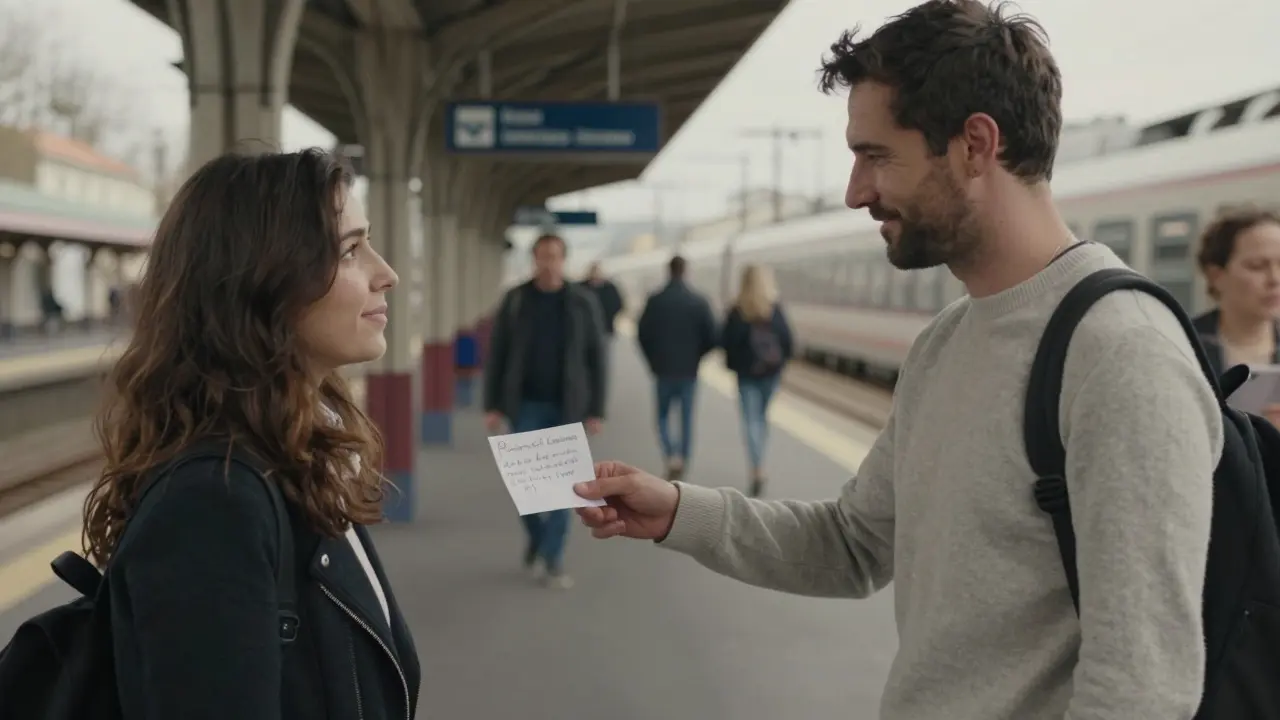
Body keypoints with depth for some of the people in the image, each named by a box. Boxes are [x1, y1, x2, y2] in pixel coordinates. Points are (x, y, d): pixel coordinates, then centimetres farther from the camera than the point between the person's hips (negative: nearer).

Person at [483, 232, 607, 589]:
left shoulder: (583, 303, -1)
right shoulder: (515, 301, 0)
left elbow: (596, 359, 1)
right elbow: (496, 355, 3)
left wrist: (596, 410, -3)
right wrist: (492, 405, -2)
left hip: (567, 406, 0)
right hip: (525, 405, 0)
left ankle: (553, 560, 6)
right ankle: (535, 539, 27)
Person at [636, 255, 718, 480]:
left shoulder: (655, 301, -7)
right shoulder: (699, 301, -5)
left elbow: (642, 334, -5)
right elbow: (711, 337, -6)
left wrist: (653, 359, 11)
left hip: (663, 370, 0)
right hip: (689, 370, 0)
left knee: (663, 416, 13)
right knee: (687, 418, 11)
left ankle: (671, 455, -8)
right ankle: (683, 459, 11)